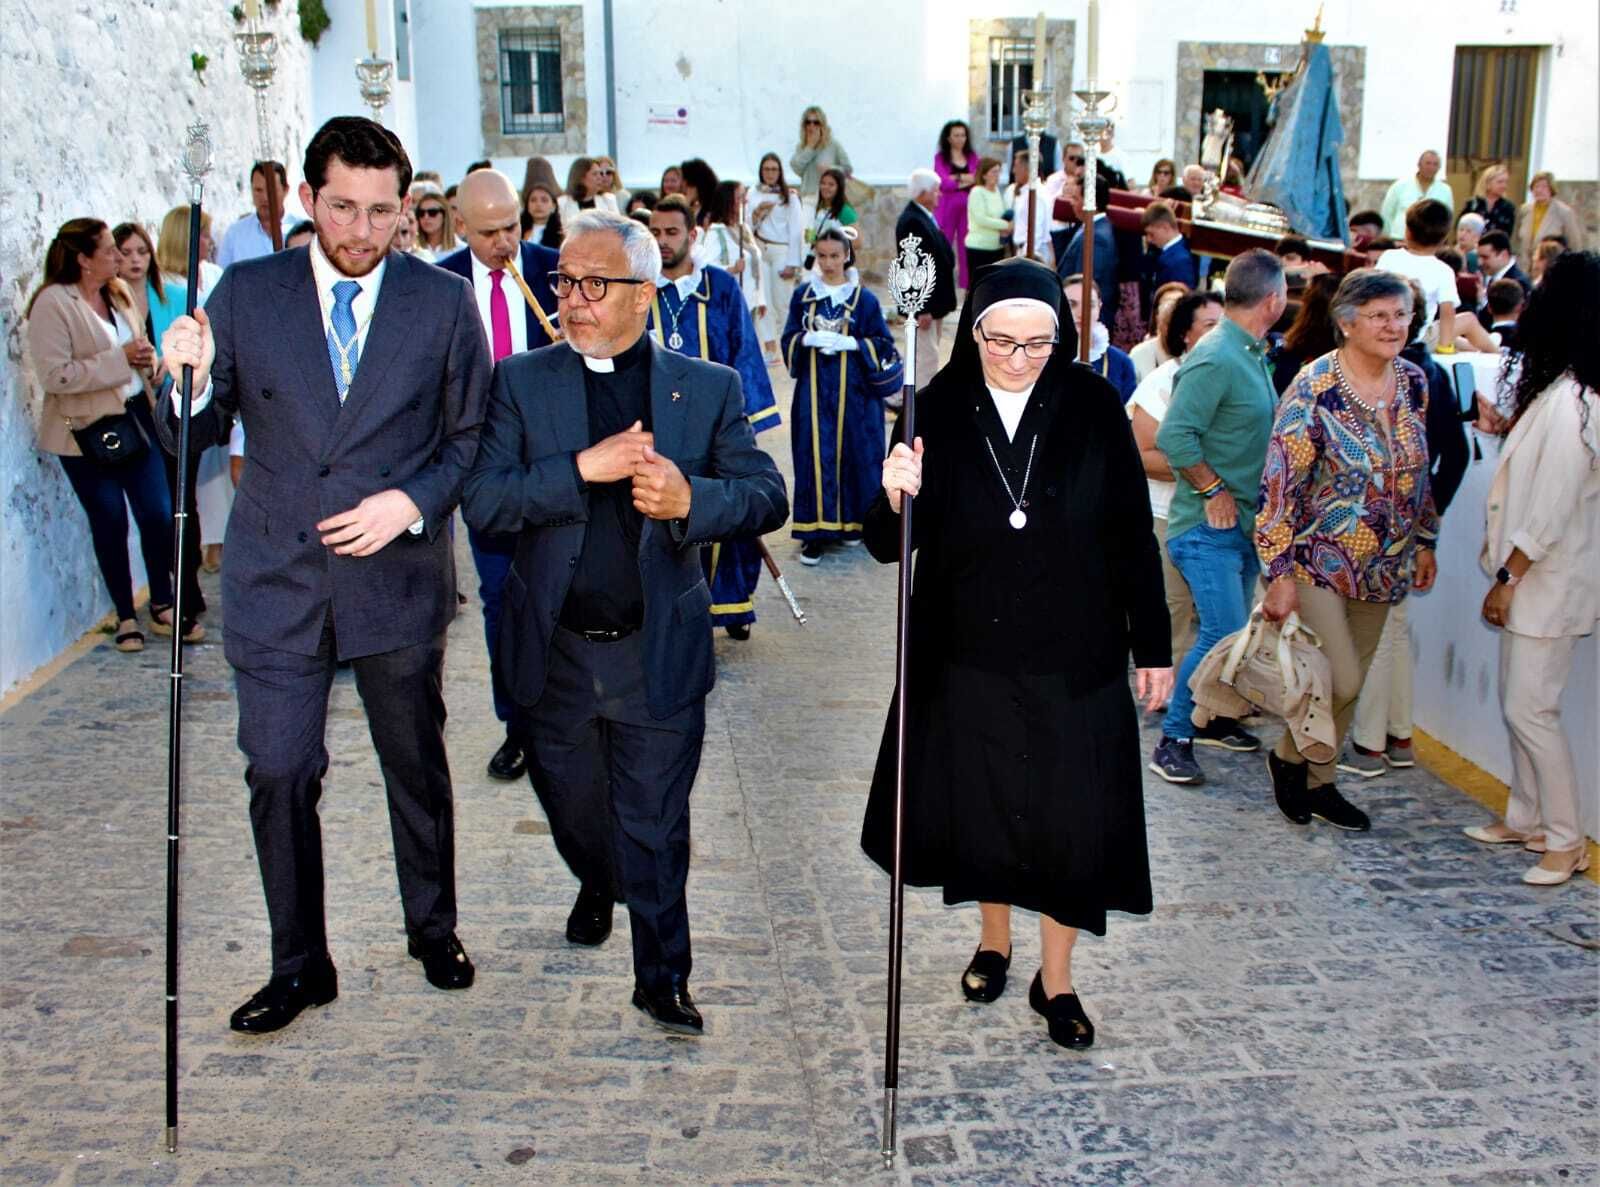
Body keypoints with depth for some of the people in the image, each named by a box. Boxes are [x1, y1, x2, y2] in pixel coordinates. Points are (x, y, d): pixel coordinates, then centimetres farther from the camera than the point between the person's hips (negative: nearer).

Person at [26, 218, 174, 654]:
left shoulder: (119, 294, 9)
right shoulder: (52, 303, -14)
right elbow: (54, 375, -21)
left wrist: (146, 355, 4)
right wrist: (120, 359, -20)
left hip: (135, 415, 6)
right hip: (87, 432, -6)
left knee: (159, 515, 3)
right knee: (110, 524, 4)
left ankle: (162, 605, 21)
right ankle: (126, 617, 18)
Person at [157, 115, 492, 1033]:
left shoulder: (444, 301, 0)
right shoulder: (246, 294, 0)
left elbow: (473, 435, 2)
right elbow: (197, 435, 2)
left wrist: (412, 502, -14)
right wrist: (188, 384, -20)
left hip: (398, 575, 0)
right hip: (276, 579, 0)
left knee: (417, 766, 14)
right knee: (279, 775, 1)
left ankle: (434, 929, 36)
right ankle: (300, 967, 19)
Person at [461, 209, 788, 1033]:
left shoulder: (708, 388, 0)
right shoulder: (522, 382, -1)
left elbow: (767, 496, -4)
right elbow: (482, 502, -12)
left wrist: (691, 498, -24)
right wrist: (584, 467, -24)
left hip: (659, 654, -2)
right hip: (556, 652, 2)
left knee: (655, 828, 5)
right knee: (572, 810, 21)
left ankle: (662, 978, 23)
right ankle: (598, 886, 54)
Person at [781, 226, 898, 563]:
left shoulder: (864, 299, 0)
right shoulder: (803, 296, 6)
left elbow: (884, 344, 0)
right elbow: (789, 340, 8)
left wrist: (850, 343, -15)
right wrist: (809, 339, -14)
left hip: (853, 391, -1)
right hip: (814, 388, 1)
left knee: (854, 454, 4)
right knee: (816, 457, -2)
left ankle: (852, 520, 21)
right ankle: (816, 530, 2)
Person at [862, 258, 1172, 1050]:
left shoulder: (1093, 407, -6)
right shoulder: (939, 413, -6)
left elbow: (1133, 535, -2)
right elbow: (890, 545, -8)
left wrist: (1151, 644, -1)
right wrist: (895, 499, -30)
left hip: (1074, 658, -1)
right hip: (968, 656, 1)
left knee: (1070, 820, 4)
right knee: (981, 807, 14)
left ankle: (1056, 979, 24)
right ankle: (994, 941, 40)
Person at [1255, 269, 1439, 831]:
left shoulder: (1413, 382, 3)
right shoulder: (1314, 390, -17)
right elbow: (1281, 487, -18)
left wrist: (1425, 541, 16)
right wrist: (1280, 573, -19)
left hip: (1383, 567, 6)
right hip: (1319, 561, -6)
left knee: (1349, 684, 13)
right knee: (1339, 682, -10)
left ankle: (1318, 781, 29)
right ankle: (1288, 757, 18)